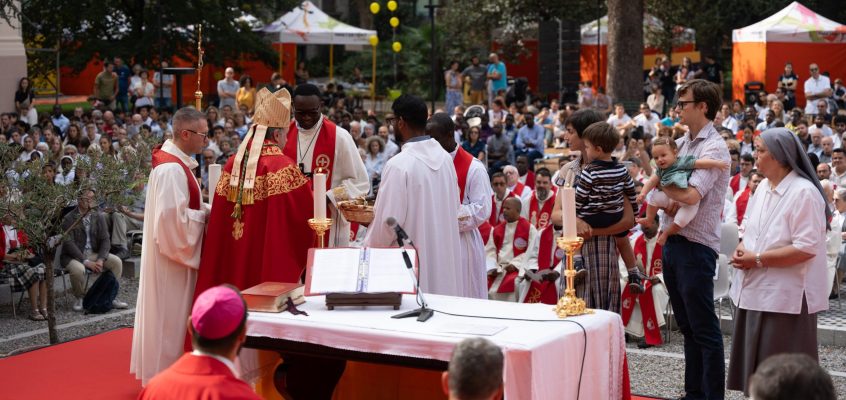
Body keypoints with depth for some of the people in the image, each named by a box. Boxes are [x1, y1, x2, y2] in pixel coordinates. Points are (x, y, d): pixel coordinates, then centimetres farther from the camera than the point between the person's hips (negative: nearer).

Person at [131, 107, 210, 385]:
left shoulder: (173, 161, 10)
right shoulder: (172, 169, -23)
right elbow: (173, 216, -28)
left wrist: (202, 209, 6)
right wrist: (204, 214, -15)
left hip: (170, 252, 10)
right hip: (172, 257, -10)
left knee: (166, 315, 17)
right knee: (170, 317, -1)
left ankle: (158, 368, 26)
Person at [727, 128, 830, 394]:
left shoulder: (803, 192, -16)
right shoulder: (763, 187, 11)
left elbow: (806, 248, -22)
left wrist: (758, 260, -19)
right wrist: (742, 250, -1)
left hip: (785, 297, -9)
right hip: (755, 291, 9)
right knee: (756, 369, 15)